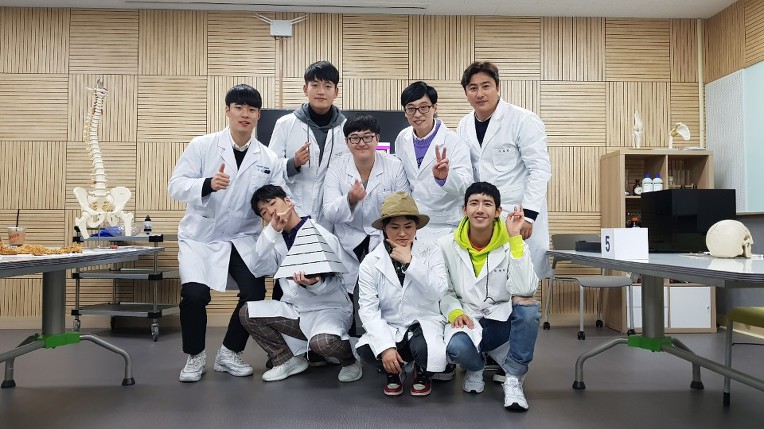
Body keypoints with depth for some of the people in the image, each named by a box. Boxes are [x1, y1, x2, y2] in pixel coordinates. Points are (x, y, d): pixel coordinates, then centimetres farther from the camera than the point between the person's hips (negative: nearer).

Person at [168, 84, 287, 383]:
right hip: (201, 236, -2)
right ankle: (194, 355, 9)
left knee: (255, 294, -12)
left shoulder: (269, 159, 1)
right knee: (194, 295, -20)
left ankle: (230, 353, 16)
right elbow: (176, 186, -11)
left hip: (243, 238, 2)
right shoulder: (202, 146, -5)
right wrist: (208, 184, -30)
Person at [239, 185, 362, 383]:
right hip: (295, 309, 6)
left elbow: (335, 280, -14)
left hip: (329, 308, -6)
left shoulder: (319, 234, -10)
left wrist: (314, 283, -37)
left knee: (322, 341, -37)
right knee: (247, 313, -7)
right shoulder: (277, 240, 9)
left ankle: (349, 360, -1)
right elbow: (259, 269, -10)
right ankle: (288, 360, 6)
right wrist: (272, 231, -17)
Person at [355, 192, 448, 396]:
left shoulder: (431, 252, -5)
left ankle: (423, 374, 7)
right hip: (388, 327, 1)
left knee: (426, 348, -34)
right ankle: (392, 372, 9)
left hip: (424, 322, -1)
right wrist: (386, 346, -25)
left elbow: (439, 292, -15)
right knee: (364, 349, -30)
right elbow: (368, 309, -12)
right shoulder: (370, 262, -6)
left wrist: (410, 263, -23)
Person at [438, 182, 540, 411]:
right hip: (466, 321, 0)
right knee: (456, 347, -35)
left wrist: (515, 238, -25)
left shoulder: (512, 244, -9)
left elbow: (524, 290, -25)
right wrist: (455, 312, -16)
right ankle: (475, 368, 8)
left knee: (528, 307, -33)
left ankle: (513, 378, -10)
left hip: (503, 320, 0)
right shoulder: (446, 246, -4)